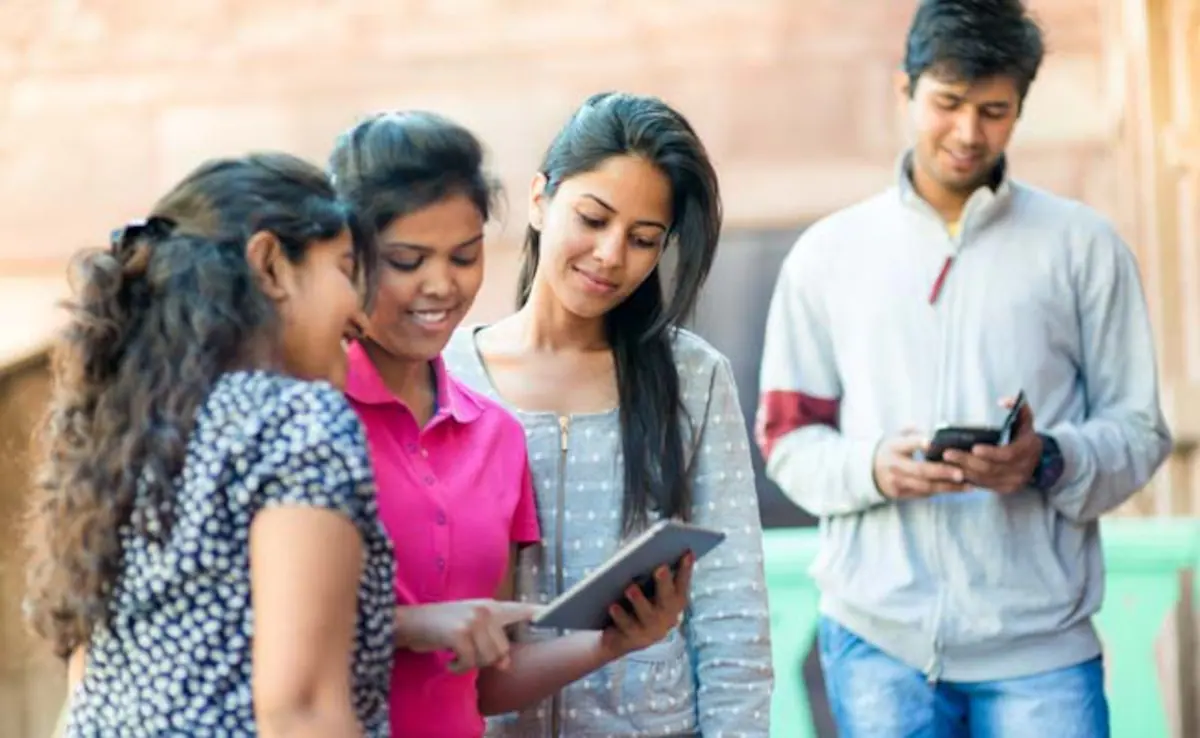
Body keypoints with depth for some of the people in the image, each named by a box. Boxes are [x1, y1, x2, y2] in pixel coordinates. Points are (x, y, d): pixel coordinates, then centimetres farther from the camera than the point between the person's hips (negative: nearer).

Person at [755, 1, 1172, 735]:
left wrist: (1049, 461, -16)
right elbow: (788, 438, 8)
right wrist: (872, 466, -13)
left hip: (1040, 640, -1)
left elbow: (1139, 430, 4)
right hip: (878, 633, 1)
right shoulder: (828, 253, 8)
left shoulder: (1083, 245, 5)